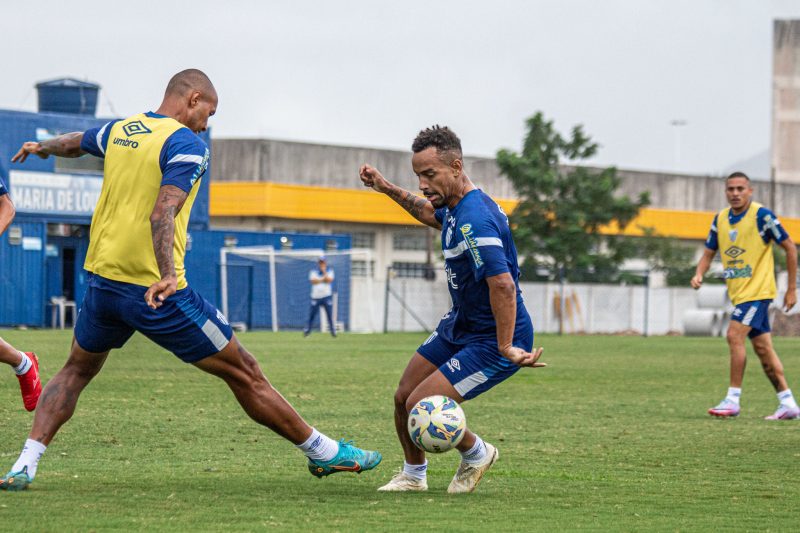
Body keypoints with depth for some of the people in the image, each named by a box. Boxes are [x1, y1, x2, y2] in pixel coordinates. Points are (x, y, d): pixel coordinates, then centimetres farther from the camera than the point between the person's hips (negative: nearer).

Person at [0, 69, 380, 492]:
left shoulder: (118, 131, 11)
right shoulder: (186, 145, -10)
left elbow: (74, 143, 34)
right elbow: (162, 214, -25)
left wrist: (41, 148, 55)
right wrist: (167, 276, -33)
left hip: (101, 280, 6)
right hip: (155, 292, -6)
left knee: (76, 371, 25)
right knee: (244, 374, 2)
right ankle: (324, 453, 9)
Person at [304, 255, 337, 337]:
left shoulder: (329, 271, 7)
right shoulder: (314, 272, 8)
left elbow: (328, 280, -11)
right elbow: (313, 281, -10)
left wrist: (324, 271, -9)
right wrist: (323, 279, -12)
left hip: (327, 296, 0)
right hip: (316, 297, 0)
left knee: (330, 314, -5)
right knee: (311, 314, 0)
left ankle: (333, 330, 2)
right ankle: (307, 330, 8)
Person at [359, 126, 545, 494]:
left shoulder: (473, 221, -30)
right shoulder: (455, 207, 2)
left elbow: (503, 285, -37)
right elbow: (433, 215, 29)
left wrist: (506, 349, -35)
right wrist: (387, 189, 26)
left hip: (493, 339, -10)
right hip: (459, 325, 10)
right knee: (403, 397, 12)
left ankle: (476, 454, 14)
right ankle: (413, 475, 34)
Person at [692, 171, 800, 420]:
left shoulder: (762, 215, -12)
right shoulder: (720, 219, 6)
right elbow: (709, 252, 14)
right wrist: (699, 274, -8)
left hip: (758, 290, -7)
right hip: (739, 293, 7)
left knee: (735, 335, -18)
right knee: (762, 347, 7)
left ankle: (733, 399, -14)